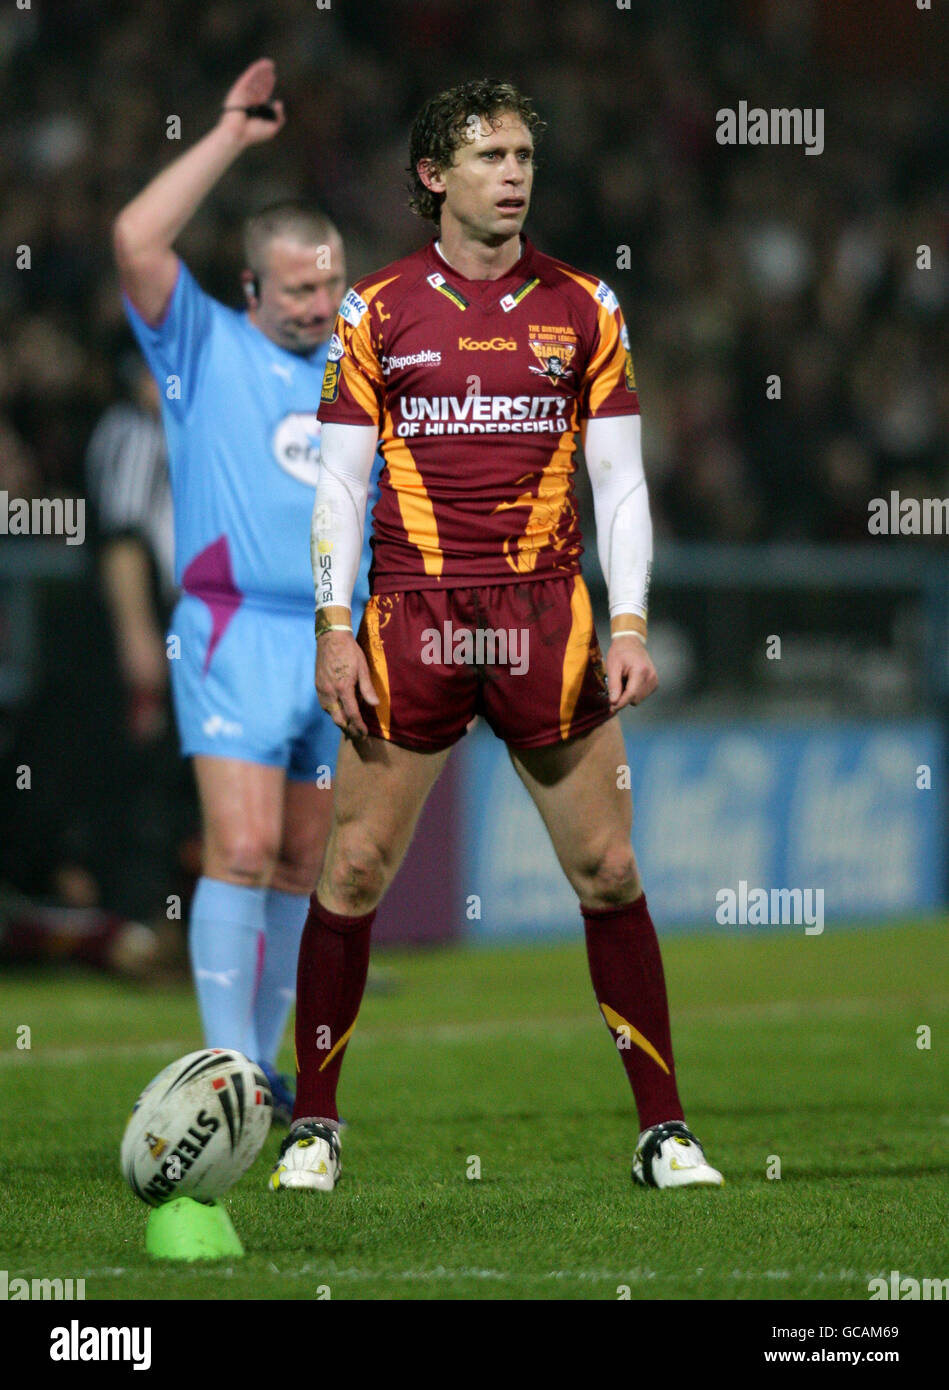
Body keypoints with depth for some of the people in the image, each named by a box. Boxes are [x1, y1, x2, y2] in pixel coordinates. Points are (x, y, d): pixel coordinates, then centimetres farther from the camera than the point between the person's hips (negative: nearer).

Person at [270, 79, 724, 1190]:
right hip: (411, 617, -1)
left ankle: (662, 1130, 6)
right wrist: (334, 629, -3)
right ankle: (314, 1123, 10)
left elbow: (619, 478, 8)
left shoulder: (583, 308, 8)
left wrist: (630, 624, -1)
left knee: (608, 869, 0)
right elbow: (339, 481, 5)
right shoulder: (377, 310, 4)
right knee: (354, 869, -2)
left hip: (546, 616, 1)